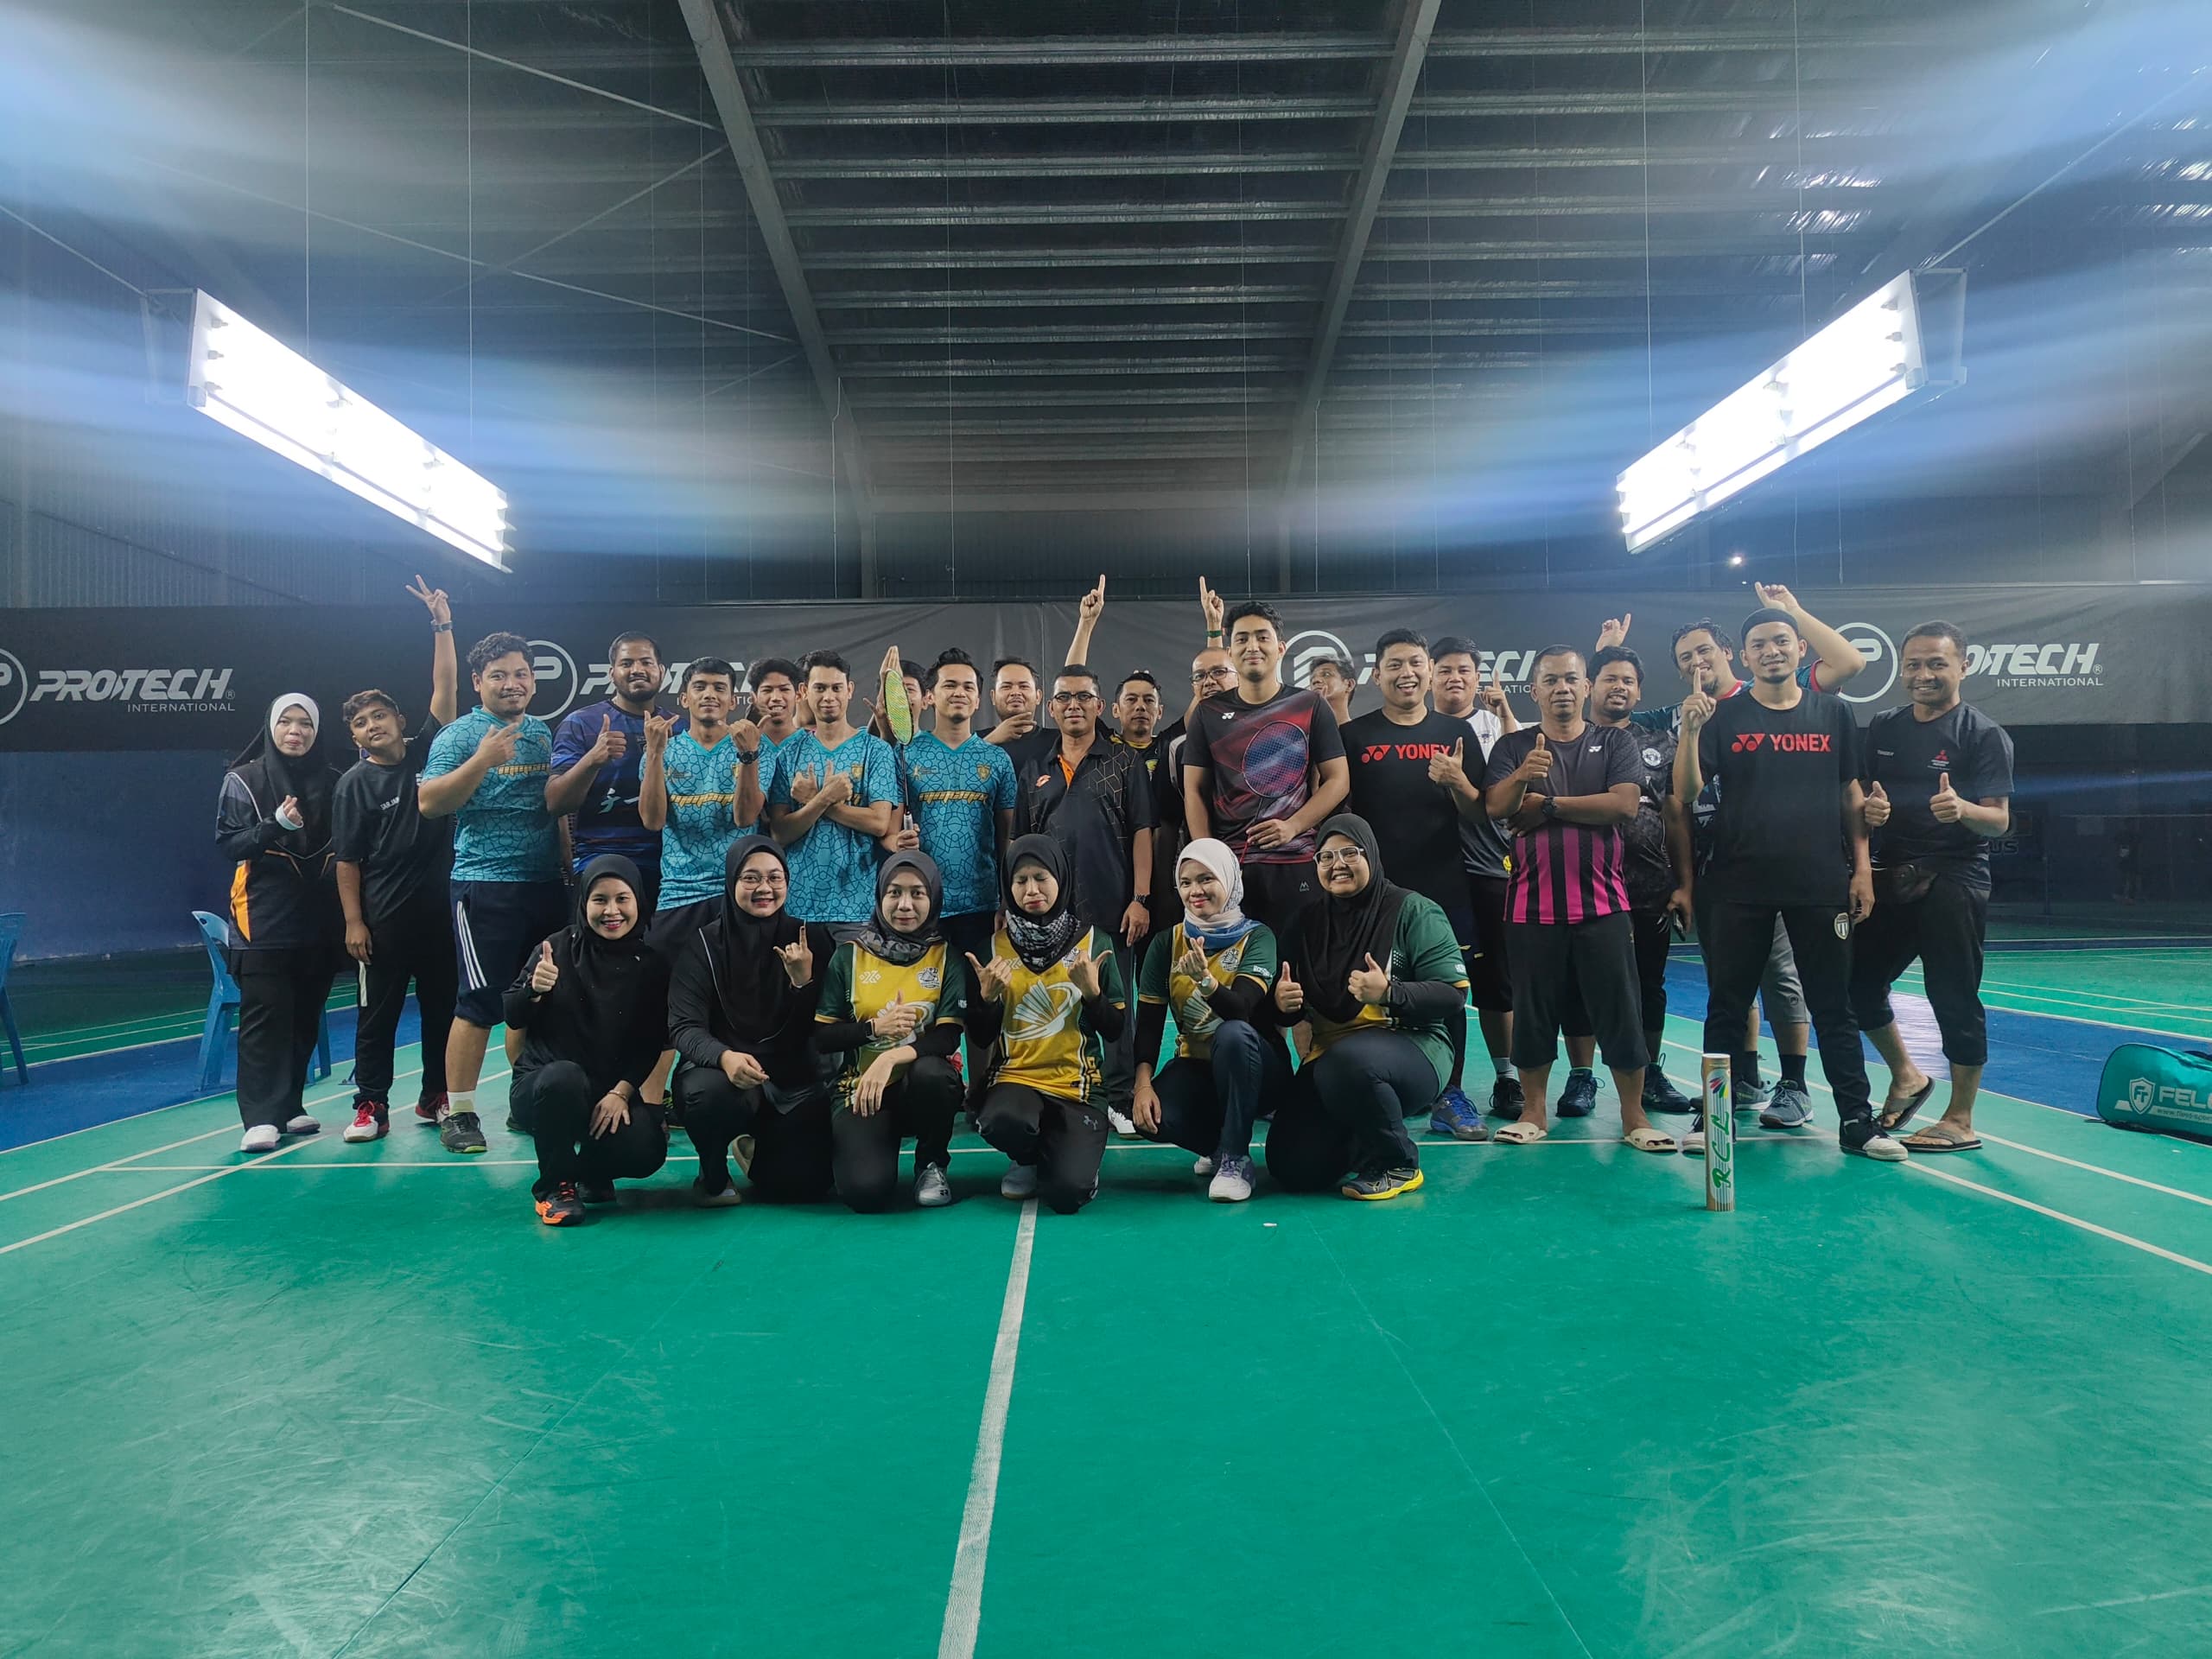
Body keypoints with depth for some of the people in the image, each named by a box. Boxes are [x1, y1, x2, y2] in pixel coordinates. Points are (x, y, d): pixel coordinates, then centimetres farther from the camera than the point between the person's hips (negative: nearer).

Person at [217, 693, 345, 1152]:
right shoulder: (243, 779, 0)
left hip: (318, 920, 3)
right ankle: (261, 1118, -6)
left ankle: (289, 1106, 19)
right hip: (264, 920, -3)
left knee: (305, 1017, 8)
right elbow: (227, 843, -3)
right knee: (264, 1016, -7)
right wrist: (276, 825, -19)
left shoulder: (332, 782, 7)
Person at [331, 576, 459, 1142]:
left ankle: (435, 1098, 20)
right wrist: (353, 921, -9)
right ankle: (371, 1106, 9)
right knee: (378, 1011, 3)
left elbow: (445, 690, -2)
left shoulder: (426, 751, 5)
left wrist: (442, 625, -7)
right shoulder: (354, 785, 0)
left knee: (442, 1005, 9)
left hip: (438, 904, 2)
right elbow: (347, 860, -2)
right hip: (384, 914, -2)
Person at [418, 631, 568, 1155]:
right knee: (480, 1000, -6)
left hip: (547, 882, 6)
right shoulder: (460, 734, -2)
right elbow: (428, 803, -13)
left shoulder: (544, 733, 14)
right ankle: (458, 1112, 3)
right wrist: (482, 760, -23)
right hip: (485, 883, -6)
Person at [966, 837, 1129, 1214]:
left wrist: (1092, 991, -17)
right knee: (1003, 1122, -36)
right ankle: (1029, 1161, 3)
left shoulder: (1094, 942, 1)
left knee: (1067, 1193, -23)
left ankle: (1063, 1154, 16)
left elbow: (1114, 1031, 1)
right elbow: (980, 1039, 3)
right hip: (1016, 1076, 1)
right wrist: (988, 995, -15)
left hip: (1077, 1084, -1)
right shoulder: (994, 945, 2)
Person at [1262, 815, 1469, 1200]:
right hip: (1329, 1054, 5)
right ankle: (1361, 1139, 23)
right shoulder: (1308, 920, 10)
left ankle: (1397, 1164, -11)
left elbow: (1454, 994, -13)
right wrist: (1281, 1003, -11)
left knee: (1347, 1061, -39)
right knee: (1292, 1168, -11)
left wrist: (1388, 993, -29)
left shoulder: (1413, 911, -5)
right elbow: (1288, 1012, 14)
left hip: (1411, 1048, -5)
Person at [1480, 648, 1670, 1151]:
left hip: (1602, 900, 0)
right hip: (1533, 900, 0)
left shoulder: (1614, 743, 8)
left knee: (1620, 1010, 1)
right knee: (1533, 1010, 6)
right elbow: (1497, 807, -9)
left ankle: (1634, 1115, 11)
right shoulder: (1513, 747, 8)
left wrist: (1548, 804, -8)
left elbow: (1625, 804, -9)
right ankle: (1533, 1113, 17)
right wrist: (1522, 776, -30)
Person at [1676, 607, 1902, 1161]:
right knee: (1726, 1006, 6)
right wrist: (1690, 731, -20)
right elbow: (1686, 793, -5)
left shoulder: (1832, 713, 8)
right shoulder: (1724, 716, 2)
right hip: (1739, 886, -1)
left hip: (1821, 884, 1)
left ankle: (1857, 1120, 14)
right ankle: (1712, 1115, 15)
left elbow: (1852, 794, 10)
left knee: (1834, 1007, 6)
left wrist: (1861, 868, 4)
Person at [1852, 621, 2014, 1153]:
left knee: (1955, 999, -2)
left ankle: (1960, 1121, 11)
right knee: (1858, 982, 9)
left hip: (1954, 883, -6)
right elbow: (1858, 799, 16)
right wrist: (1868, 809, -8)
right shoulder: (1883, 729, 11)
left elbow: (1999, 819, -10)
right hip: (1891, 878, 6)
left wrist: (1962, 809, -31)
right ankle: (1906, 1077, 31)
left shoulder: (1984, 734, -4)